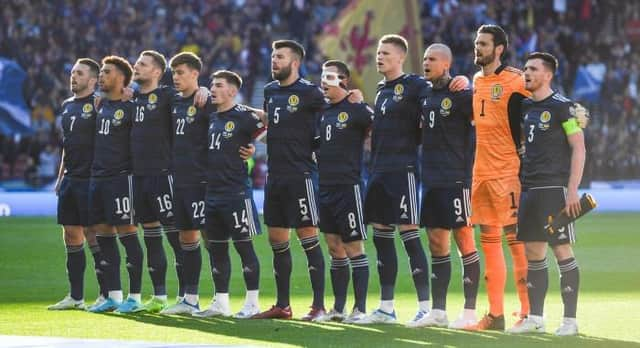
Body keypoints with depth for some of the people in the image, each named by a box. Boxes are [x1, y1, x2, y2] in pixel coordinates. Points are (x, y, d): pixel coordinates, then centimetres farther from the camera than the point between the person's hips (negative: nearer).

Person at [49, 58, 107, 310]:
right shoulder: (67, 106, 16)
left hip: (90, 179, -8)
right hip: (70, 180, 8)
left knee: (93, 235, -6)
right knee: (71, 236, 9)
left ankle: (106, 294, 0)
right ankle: (75, 296, 14)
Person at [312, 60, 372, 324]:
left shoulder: (356, 109, -8)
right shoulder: (322, 111, 12)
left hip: (348, 187, -7)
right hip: (325, 188, 7)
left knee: (354, 248, -4)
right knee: (335, 249, 11)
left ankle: (360, 309, -1)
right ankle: (338, 308, 16)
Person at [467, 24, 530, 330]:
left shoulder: (514, 81, -9)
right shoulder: (476, 82, 14)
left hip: (507, 172, -8)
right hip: (480, 173, 8)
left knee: (516, 238, -7)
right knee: (489, 242, 8)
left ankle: (528, 313, -4)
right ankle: (495, 315, 12)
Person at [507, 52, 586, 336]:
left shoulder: (563, 107, -7)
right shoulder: (525, 107, 13)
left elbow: (579, 148, -10)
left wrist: (573, 190, -15)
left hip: (554, 188, -7)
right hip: (529, 188, 7)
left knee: (562, 251, -5)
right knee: (533, 253, 9)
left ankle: (570, 319, 0)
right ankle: (535, 318, 14)